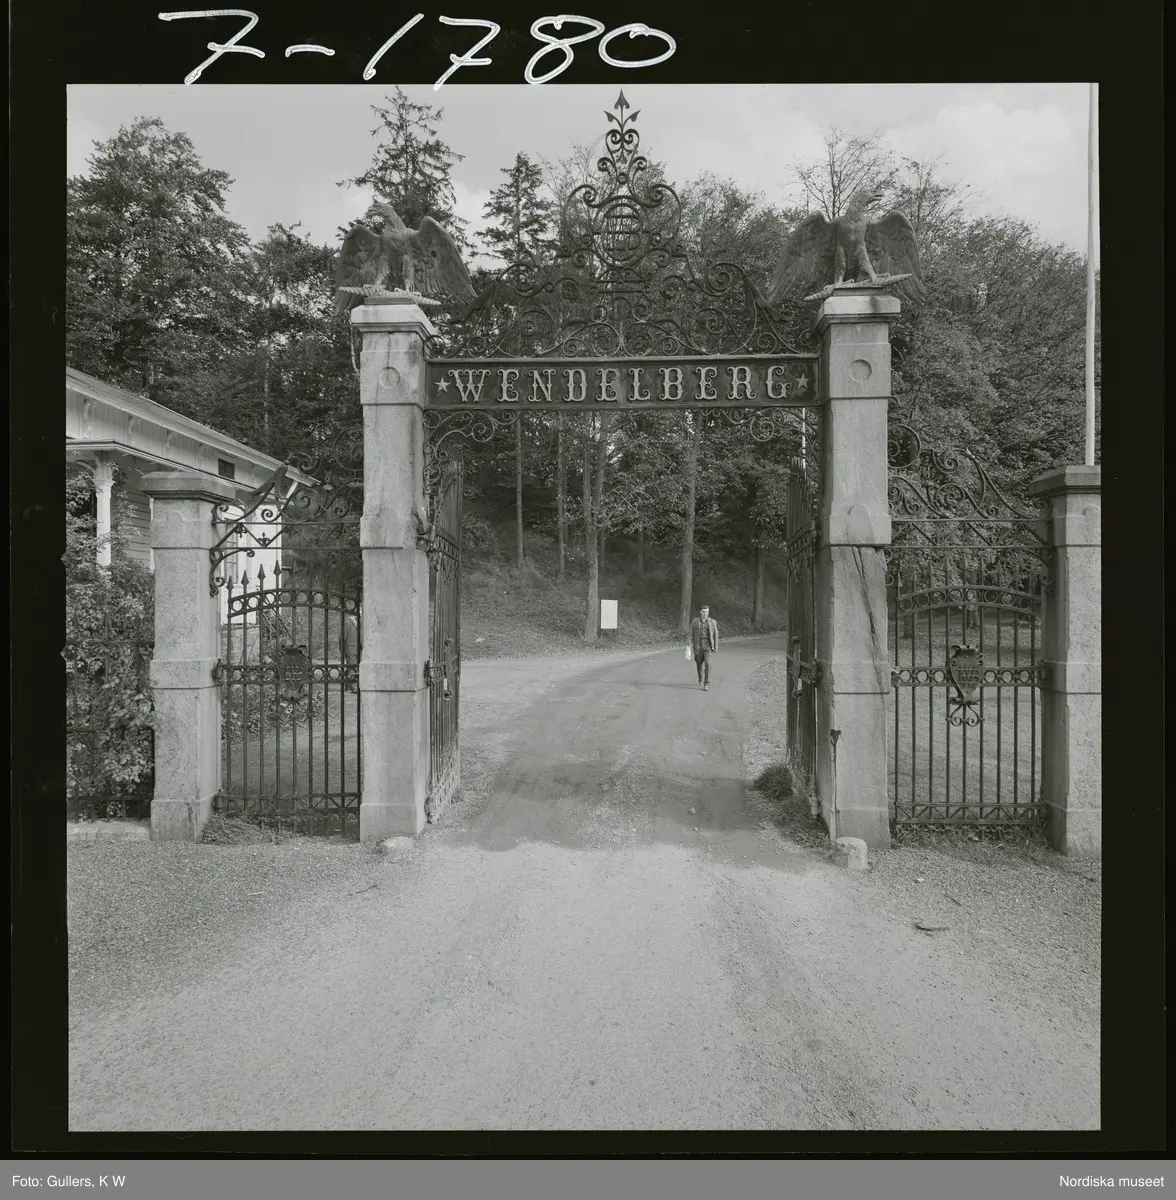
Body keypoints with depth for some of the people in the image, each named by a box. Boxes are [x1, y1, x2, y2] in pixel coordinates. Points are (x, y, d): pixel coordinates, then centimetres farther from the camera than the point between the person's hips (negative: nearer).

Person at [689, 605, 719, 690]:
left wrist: (716, 647, 2)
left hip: (708, 645, -1)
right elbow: (691, 634, 1)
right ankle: (701, 679, 39)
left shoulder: (713, 622, 0)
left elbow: (715, 634, 4)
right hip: (698, 645, 1)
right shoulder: (694, 621, 0)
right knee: (699, 664, 12)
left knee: (707, 663, -14)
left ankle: (707, 684, -11)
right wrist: (690, 645, -7)